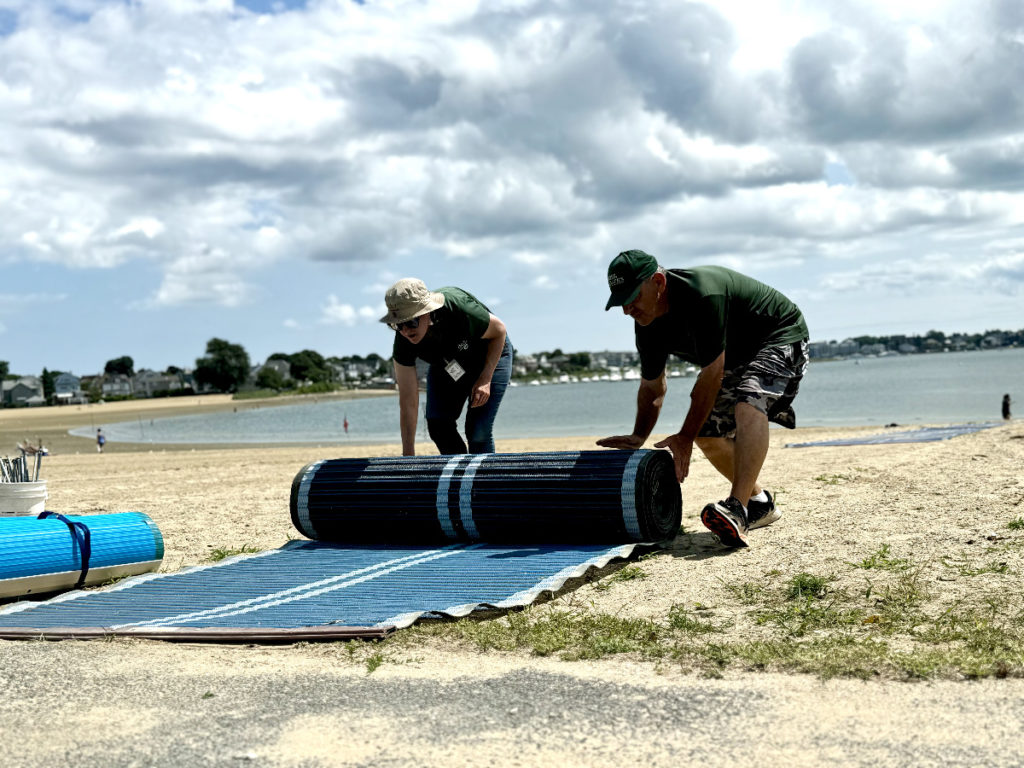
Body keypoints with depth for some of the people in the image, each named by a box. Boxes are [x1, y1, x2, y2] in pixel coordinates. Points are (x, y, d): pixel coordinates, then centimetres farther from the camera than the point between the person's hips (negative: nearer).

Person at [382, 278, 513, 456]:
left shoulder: (460, 309, -41)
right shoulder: (403, 342, -29)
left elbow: (499, 330, -19)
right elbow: (408, 402, -23)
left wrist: (485, 379, -24)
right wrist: (408, 454, -22)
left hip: (491, 355, -3)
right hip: (444, 366, 4)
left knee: (478, 431, -15)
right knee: (438, 426, -9)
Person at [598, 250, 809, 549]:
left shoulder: (702, 294, -35)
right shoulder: (647, 322, -9)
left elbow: (712, 374, -31)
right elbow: (652, 386, 6)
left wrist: (685, 437, -27)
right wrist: (638, 437, -4)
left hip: (780, 337, -9)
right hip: (735, 358, 9)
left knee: (748, 404, -34)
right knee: (707, 432, 6)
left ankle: (736, 510, -47)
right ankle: (759, 502, 24)